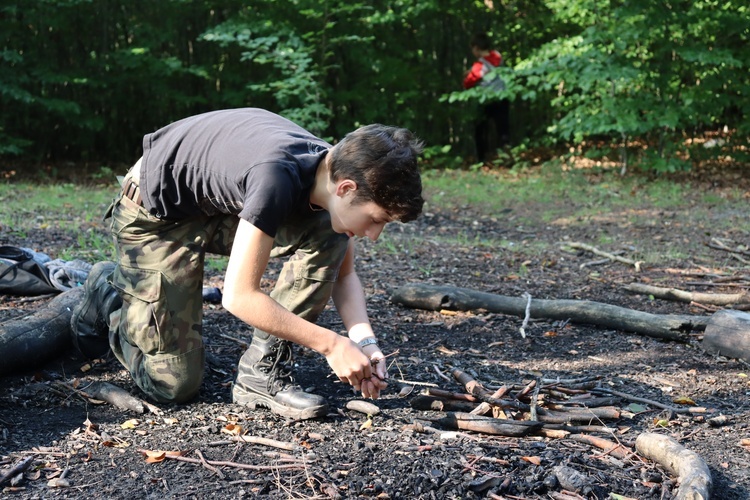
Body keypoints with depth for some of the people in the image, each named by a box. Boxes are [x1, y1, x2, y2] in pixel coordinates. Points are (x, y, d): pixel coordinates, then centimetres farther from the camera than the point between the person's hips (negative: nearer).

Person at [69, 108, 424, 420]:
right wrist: (331, 344, -30)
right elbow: (239, 297, -35)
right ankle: (108, 295, 22)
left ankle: (263, 371, -8)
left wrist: (364, 339, -18)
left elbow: (343, 275, -1)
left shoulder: (338, 170, -15)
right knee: (174, 385, -5)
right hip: (157, 214, -7)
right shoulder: (279, 177, -39)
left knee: (328, 234, -19)